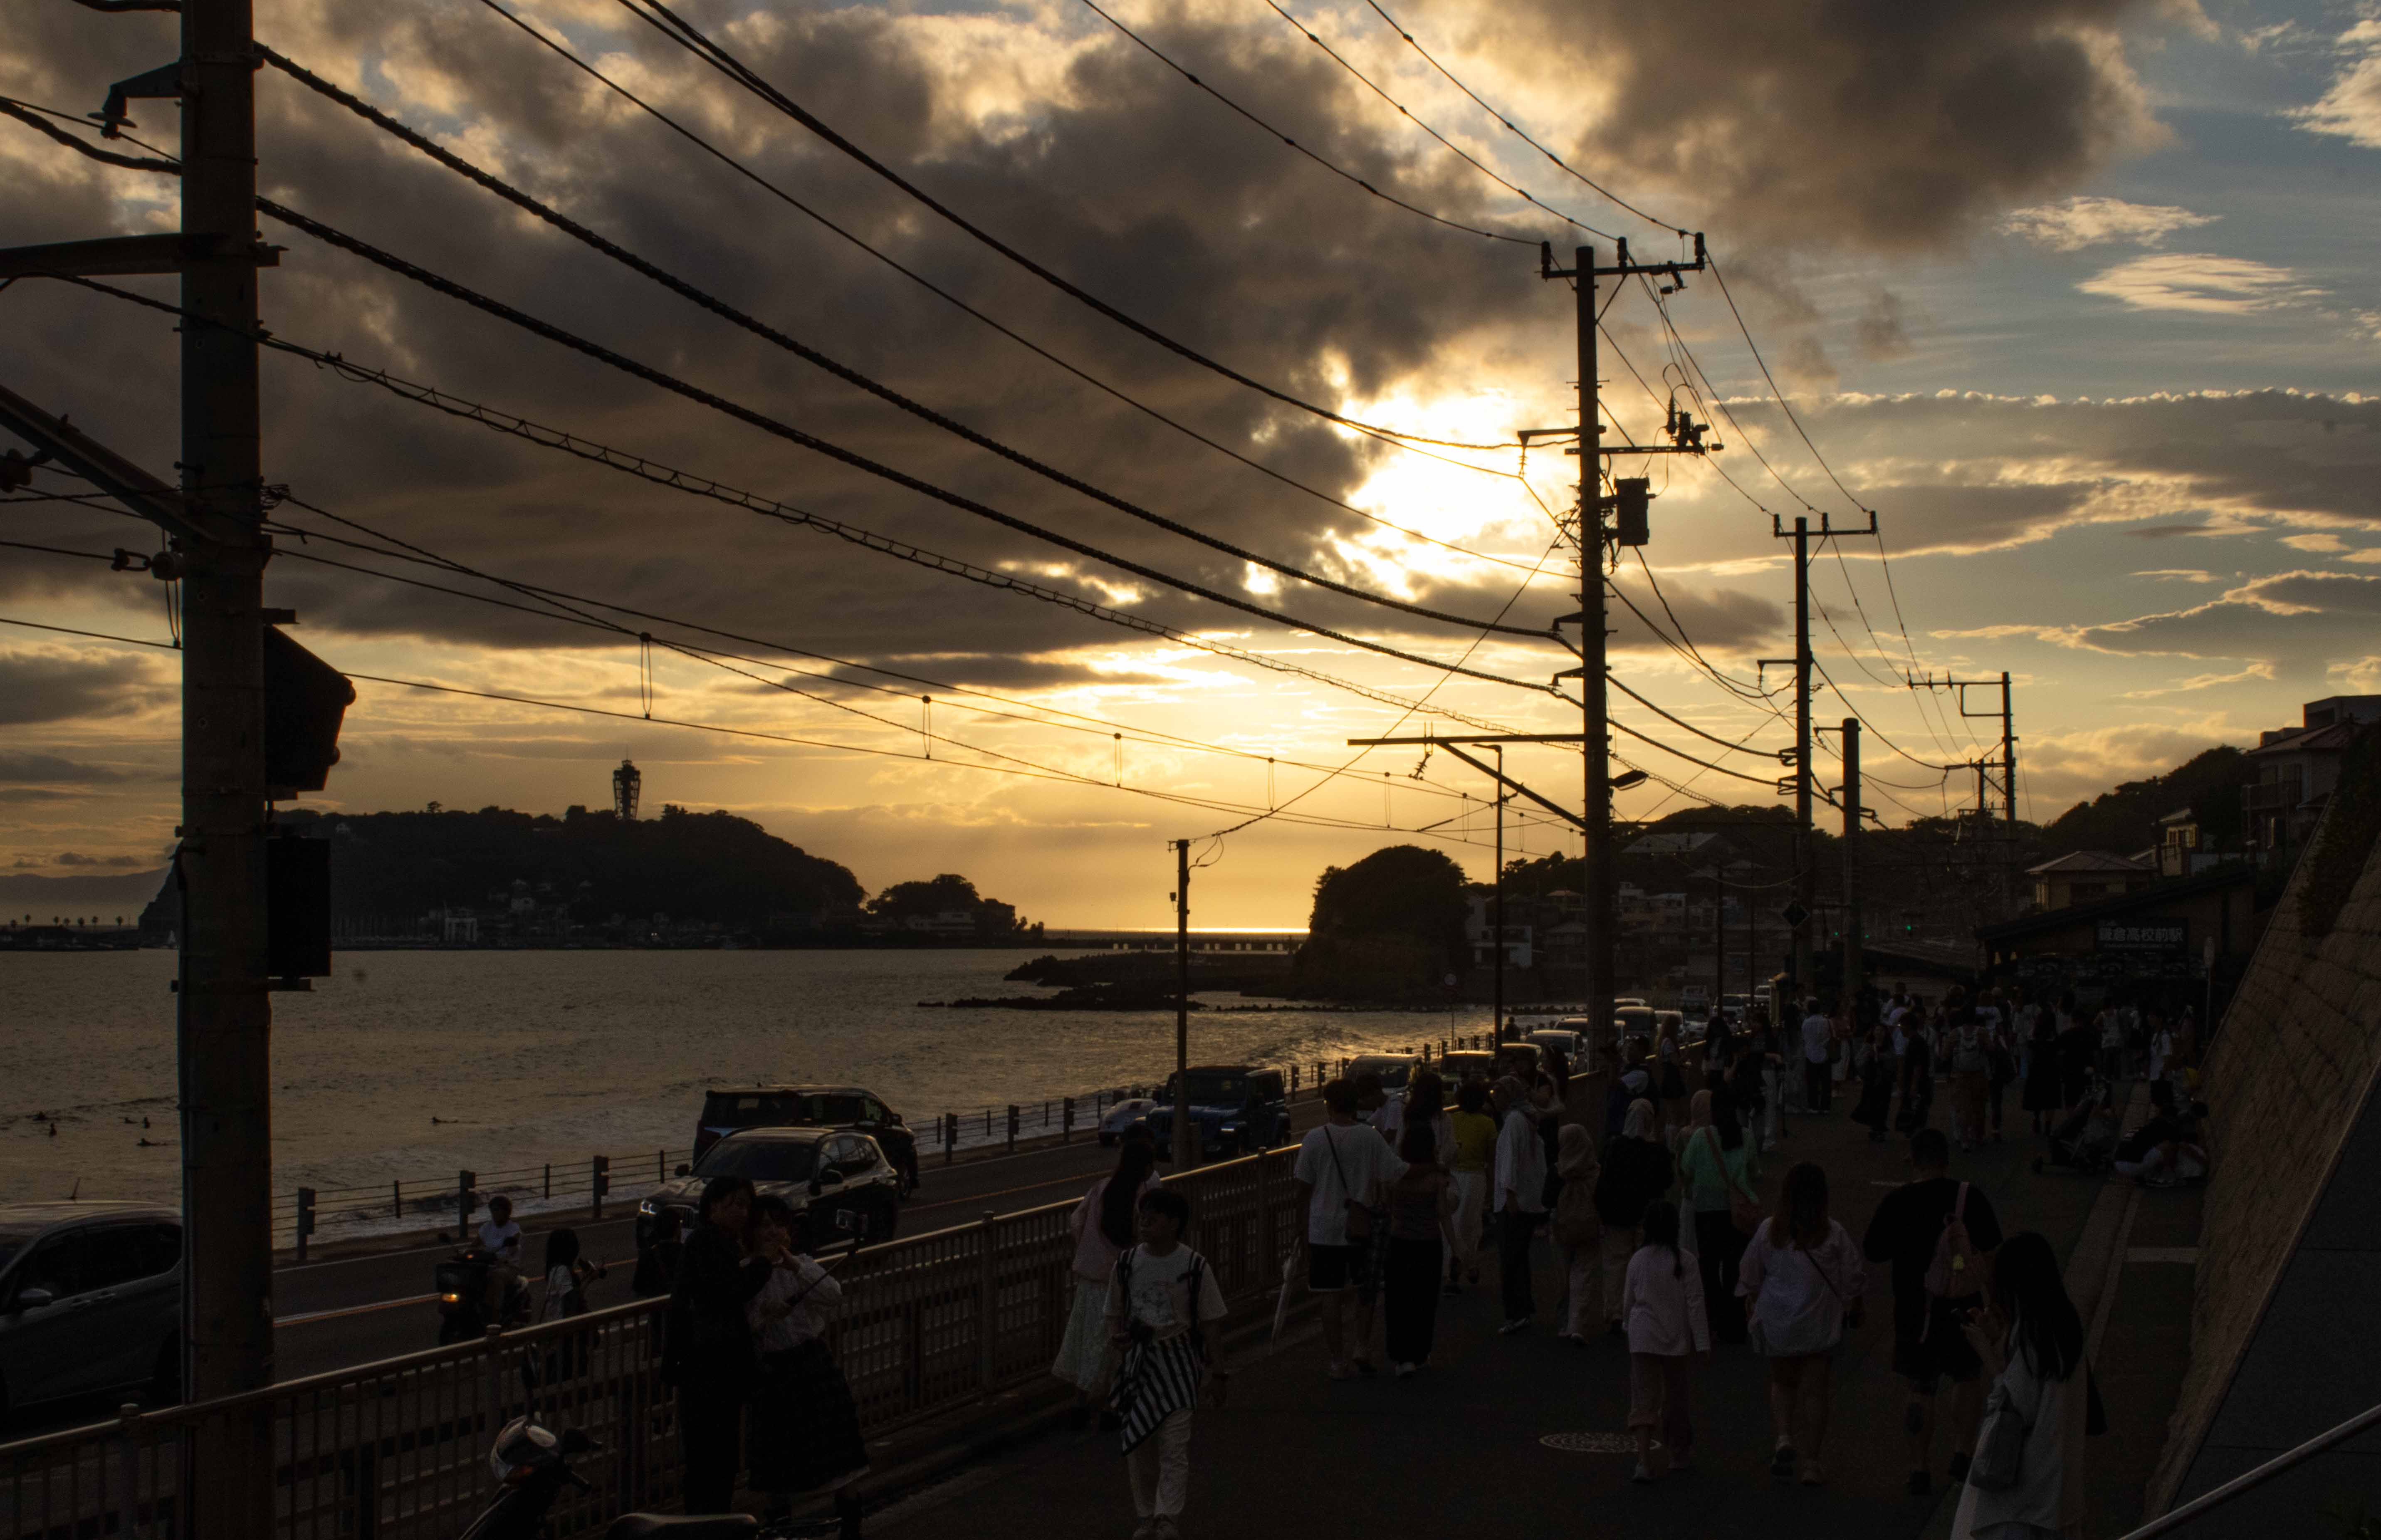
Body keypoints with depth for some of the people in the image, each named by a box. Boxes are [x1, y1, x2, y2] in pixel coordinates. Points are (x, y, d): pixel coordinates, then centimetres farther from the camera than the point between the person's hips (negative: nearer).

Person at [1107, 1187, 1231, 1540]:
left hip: (1178, 1362, -3)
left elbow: (1206, 1325, -2)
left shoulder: (1194, 1267, -9)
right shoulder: (1127, 1264, 0)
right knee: (1138, 1445, 8)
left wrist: (1217, 1372, 0)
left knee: (1174, 1445, -8)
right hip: (1138, 1361, 3)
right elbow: (1115, 1315, 8)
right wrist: (1118, 1337, -14)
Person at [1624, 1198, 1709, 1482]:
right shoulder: (1684, 1261, -8)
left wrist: (1629, 1323, 29)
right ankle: (1679, 1454, 31)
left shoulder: (1638, 1260, -1)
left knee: (1643, 1399, -2)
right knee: (1677, 1398, 16)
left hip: (1643, 1339, 1)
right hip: (1677, 1341, 0)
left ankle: (1644, 1461, -17)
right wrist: (1703, 1342, -6)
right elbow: (1695, 1304, -9)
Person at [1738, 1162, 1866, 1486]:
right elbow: (1852, 1278, 0)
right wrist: (1854, 1308, 19)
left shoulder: (1768, 1231, -7)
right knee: (1814, 1390, 8)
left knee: (1782, 1383, 19)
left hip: (1776, 1323, 1)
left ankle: (1783, 1438, -4)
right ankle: (1809, 1462, 9)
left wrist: (1750, 1307, 20)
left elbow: (1749, 1277, 3)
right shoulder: (1833, 1235, -11)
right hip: (1819, 1323, -1)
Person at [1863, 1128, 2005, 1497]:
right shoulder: (1971, 1199, -7)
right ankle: (1961, 1453, 15)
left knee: (1921, 1391, 9)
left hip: (1914, 1310, 0)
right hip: (1963, 1309, 0)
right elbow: (1990, 1257, -4)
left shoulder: (1897, 1202, -9)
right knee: (1966, 1380, 22)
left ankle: (1920, 1470, 9)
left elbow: (1872, 1253, 0)